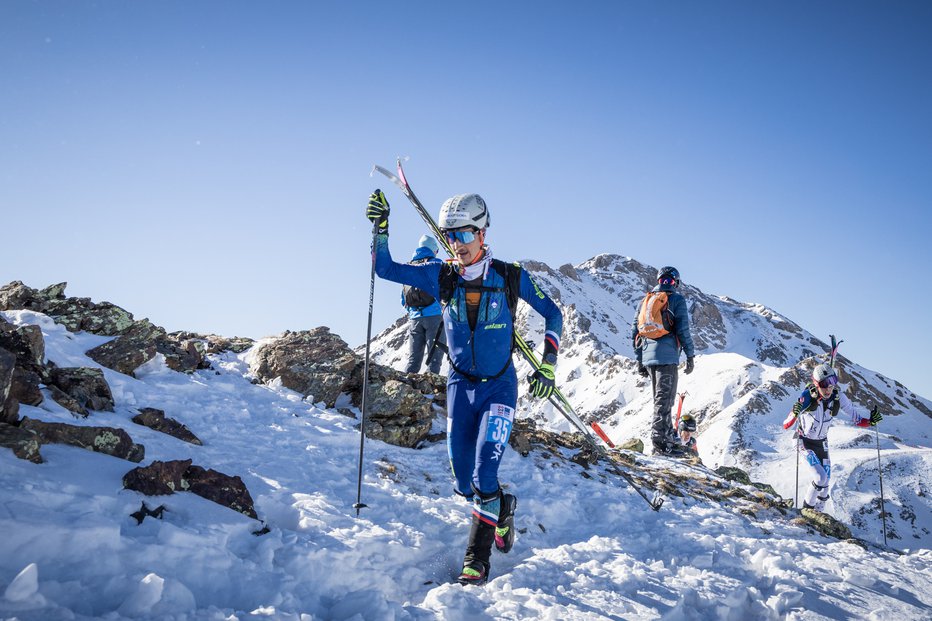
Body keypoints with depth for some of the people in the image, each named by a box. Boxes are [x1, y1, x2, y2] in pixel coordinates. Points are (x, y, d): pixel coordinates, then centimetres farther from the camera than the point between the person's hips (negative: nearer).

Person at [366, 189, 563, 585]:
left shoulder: (510, 277, -11)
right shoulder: (441, 277, -6)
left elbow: (552, 314, 0)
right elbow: (386, 269, -5)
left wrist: (547, 366, -6)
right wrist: (380, 228, -18)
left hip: (500, 385, -3)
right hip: (460, 384, 3)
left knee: (484, 473, -15)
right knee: (463, 484, 5)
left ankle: (476, 559, 1)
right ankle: (502, 508, 36)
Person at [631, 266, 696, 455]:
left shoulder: (646, 300, 16)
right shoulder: (677, 299, -1)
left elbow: (635, 331, 14)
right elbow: (683, 329, -9)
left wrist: (639, 359, 18)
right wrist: (690, 355, -2)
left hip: (648, 356, 6)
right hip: (667, 355, -6)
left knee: (661, 398, 16)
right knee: (664, 399, -6)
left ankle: (669, 436, 21)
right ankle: (659, 439, -14)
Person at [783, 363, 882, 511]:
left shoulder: (838, 397, -19)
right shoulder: (808, 396, -30)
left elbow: (856, 418, -7)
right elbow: (786, 426, -33)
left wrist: (870, 421, -27)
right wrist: (794, 413, -53)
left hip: (822, 442, 4)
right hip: (805, 441, -4)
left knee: (825, 483, 7)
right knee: (821, 477, -18)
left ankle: (817, 512, 33)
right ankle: (807, 508, 7)